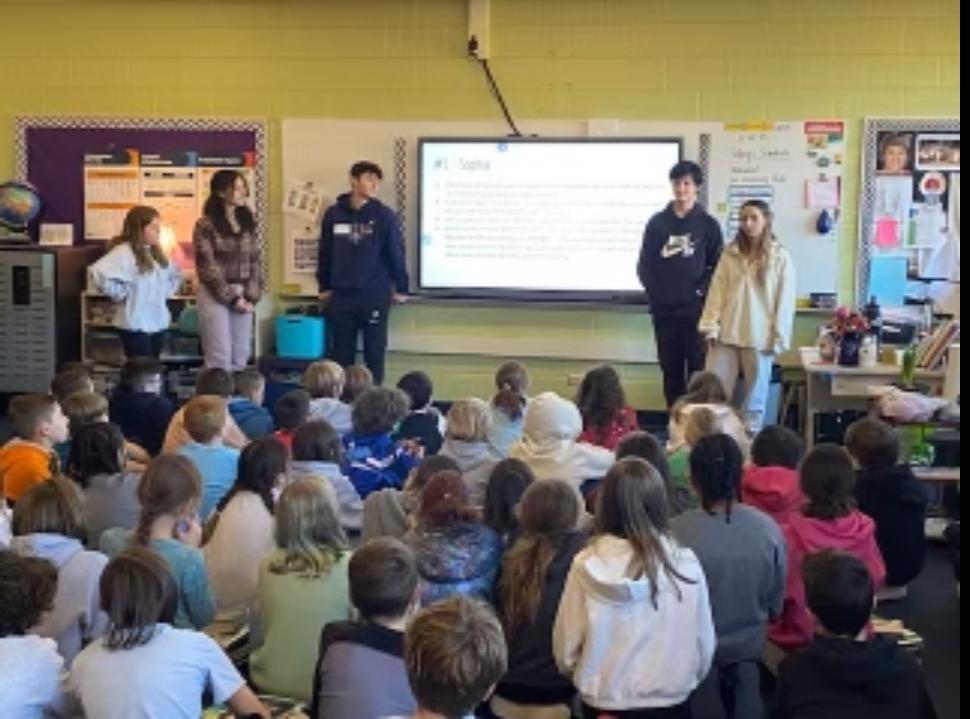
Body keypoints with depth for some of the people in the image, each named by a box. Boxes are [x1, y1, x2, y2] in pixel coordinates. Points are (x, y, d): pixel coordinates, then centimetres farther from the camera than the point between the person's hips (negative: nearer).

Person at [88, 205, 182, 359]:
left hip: (159, 322, 8)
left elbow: (175, 275, 29)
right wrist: (121, 294, -18)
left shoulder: (157, 253, 11)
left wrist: (163, 293, 12)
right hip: (135, 324, -8)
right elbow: (98, 274, -27)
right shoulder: (123, 252, -14)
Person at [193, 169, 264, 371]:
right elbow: (208, 267, -10)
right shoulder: (206, 225, -7)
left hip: (243, 294, 5)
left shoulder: (248, 222, 10)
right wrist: (231, 298, -11)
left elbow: (257, 261, 8)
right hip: (215, 294, -5)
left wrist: (251, 297, -3)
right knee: (220, 357, -4)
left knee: (241, 356, 7)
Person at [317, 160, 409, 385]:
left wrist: (401, 288, -2)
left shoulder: (384, 215, -3)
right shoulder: (334, 214, 3)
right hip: (341, 295, 2)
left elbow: (396, 253, -2)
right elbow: (325, 253, 10)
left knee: (374, 352, 5)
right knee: (342, 352, 9)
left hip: (375, 295, -2)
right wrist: (324, 287, 11)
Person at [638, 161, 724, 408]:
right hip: (664, 309, 2)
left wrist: (701, 291, -9)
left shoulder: (708, 224, 4)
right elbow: (644, 264, 8)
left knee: (698, 367, -2)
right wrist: (655, 291, -4)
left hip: (696, 308, -2)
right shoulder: (657, 222, 8)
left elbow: (718, 266, 2)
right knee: (670, 367, 7)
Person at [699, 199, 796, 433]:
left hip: (759, 337, -2)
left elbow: (784, 301, -3)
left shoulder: (780, 257, -3)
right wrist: (711, 326, -3)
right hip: (726, 334, 3)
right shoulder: (730, 254, 5)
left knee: (756, 393, 9)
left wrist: (779, 338, -7)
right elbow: (717, 291, 4)